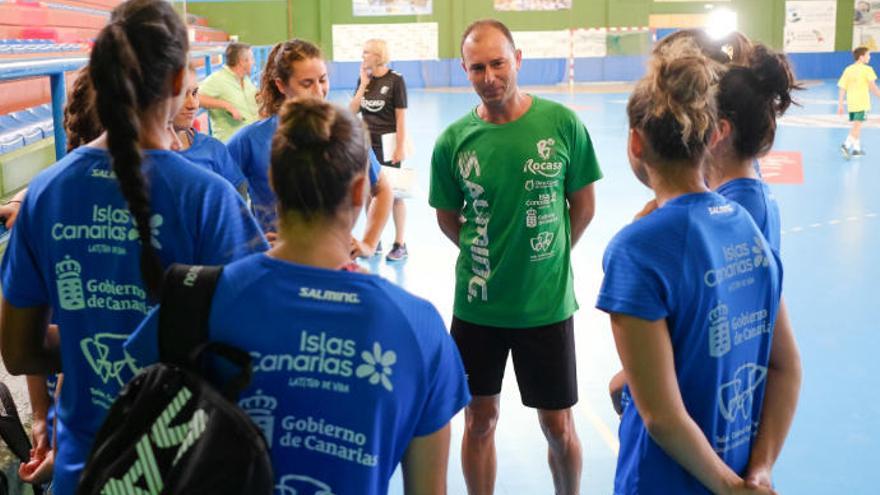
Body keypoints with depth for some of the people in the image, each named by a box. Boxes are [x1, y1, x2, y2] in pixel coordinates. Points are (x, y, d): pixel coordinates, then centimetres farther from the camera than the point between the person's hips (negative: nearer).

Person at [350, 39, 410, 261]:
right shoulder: (364, 78, 6)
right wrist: (363, 84, -6)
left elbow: (401, 117, -11)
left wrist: (400, 147, -14)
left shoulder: (395, 80, -10)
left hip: (387, 143, -6)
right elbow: (352, 110, 1)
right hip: (366, 143, 6)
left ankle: (400, 244, 9)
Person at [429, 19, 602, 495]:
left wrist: (547, 259, 5)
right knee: (480, 419, 15)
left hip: (547, 303, -1)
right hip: (477, 305, 1)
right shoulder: (453, 140, -6)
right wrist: (488, 258, 5)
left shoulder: (562, 123, -9)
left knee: (558, 426, 11)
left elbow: (583, 205, 2)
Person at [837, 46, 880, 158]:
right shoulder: (867, 69, -7)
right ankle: (846, 145, -23)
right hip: (862, 103, -6)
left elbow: (842, 88, 5)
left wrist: (840, 105, 7)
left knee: (856, 126, 18)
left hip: (851, 103, 6)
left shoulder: (848, 70, 7)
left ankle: (856, 149, 24)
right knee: (857, 127, -7)